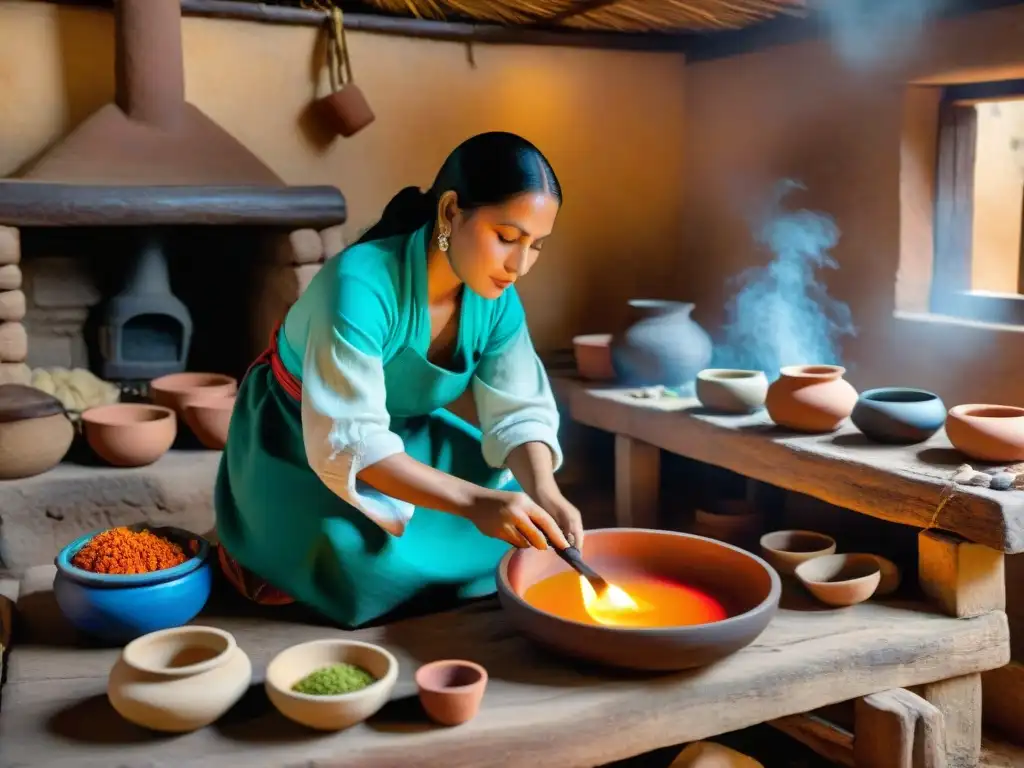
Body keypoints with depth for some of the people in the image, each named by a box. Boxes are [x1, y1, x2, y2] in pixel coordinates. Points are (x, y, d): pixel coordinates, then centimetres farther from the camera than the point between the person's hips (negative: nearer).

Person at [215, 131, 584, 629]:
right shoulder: (360, 285, -36)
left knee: (520, 532, -2)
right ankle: (266, 552, 3)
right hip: (300, 444, -7)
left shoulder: (496, 299, -15)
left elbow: (520, 414, -13)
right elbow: (347, 442, -40)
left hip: (405, 434, 7)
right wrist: (473, 502, -50)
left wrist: (545, 494, -34)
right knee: (380, 575, -29)